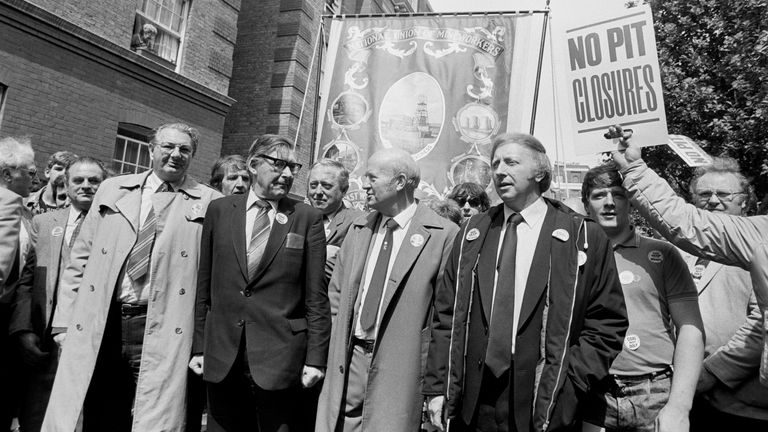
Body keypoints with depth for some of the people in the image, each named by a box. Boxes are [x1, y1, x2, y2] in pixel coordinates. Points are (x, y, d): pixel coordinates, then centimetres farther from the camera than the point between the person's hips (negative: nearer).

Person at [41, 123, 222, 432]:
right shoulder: (112, 189, 12)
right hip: (98, 329, 3)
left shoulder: (209, 203, 2)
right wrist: (65, 322, 6)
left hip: (162, 333, -3)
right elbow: (80, 259, 12)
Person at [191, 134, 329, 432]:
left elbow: (316, 296, -4)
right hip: (221, 359, 3)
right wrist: (198, 346, 6)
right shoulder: (219, 210, 4)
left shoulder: (307, 218, -3)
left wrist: (315, 359, -6)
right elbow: (204, 284, 7)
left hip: (281, 360, -2)